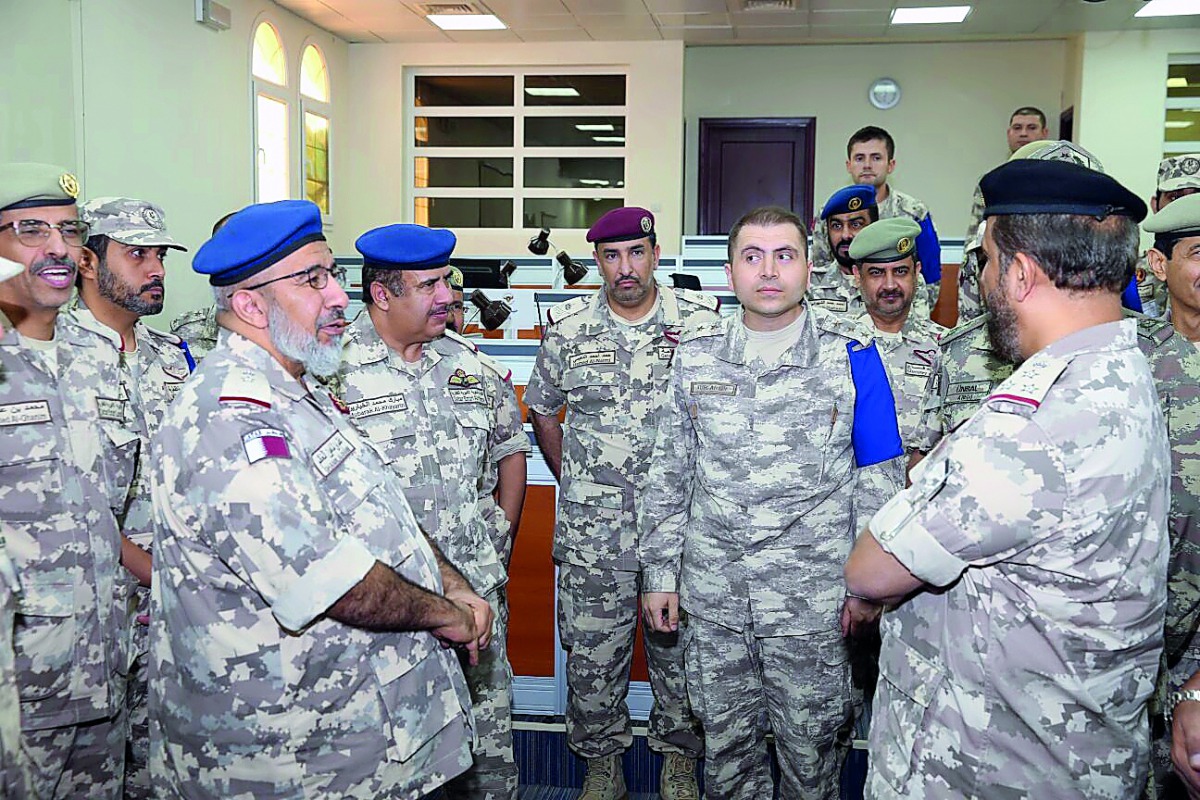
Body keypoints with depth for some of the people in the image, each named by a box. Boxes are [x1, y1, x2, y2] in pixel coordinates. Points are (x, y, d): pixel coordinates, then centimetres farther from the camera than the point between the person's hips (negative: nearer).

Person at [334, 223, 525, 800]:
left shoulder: (468, 362, 7)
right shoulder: (332, 369, -10)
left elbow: (511, 446, 20)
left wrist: (502, 532, 11)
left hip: (477, 590, 5)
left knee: (489, 752, 15)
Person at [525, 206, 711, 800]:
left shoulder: (699, 320, -1)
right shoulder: (569, 328, 2)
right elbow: (541, 410, 15)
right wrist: (572, 480, 9)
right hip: (593, 531, 1)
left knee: (679, 647, 11)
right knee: (592, 652, 8)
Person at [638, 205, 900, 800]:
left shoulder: (850, 353, -5)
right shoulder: (695, 356, 3)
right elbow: (667, 475, 8)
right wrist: (659, 573, 6)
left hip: (814, 600, -2)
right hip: (711, 597, 3)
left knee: (811, 752, 11)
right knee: (725, 746, 16)